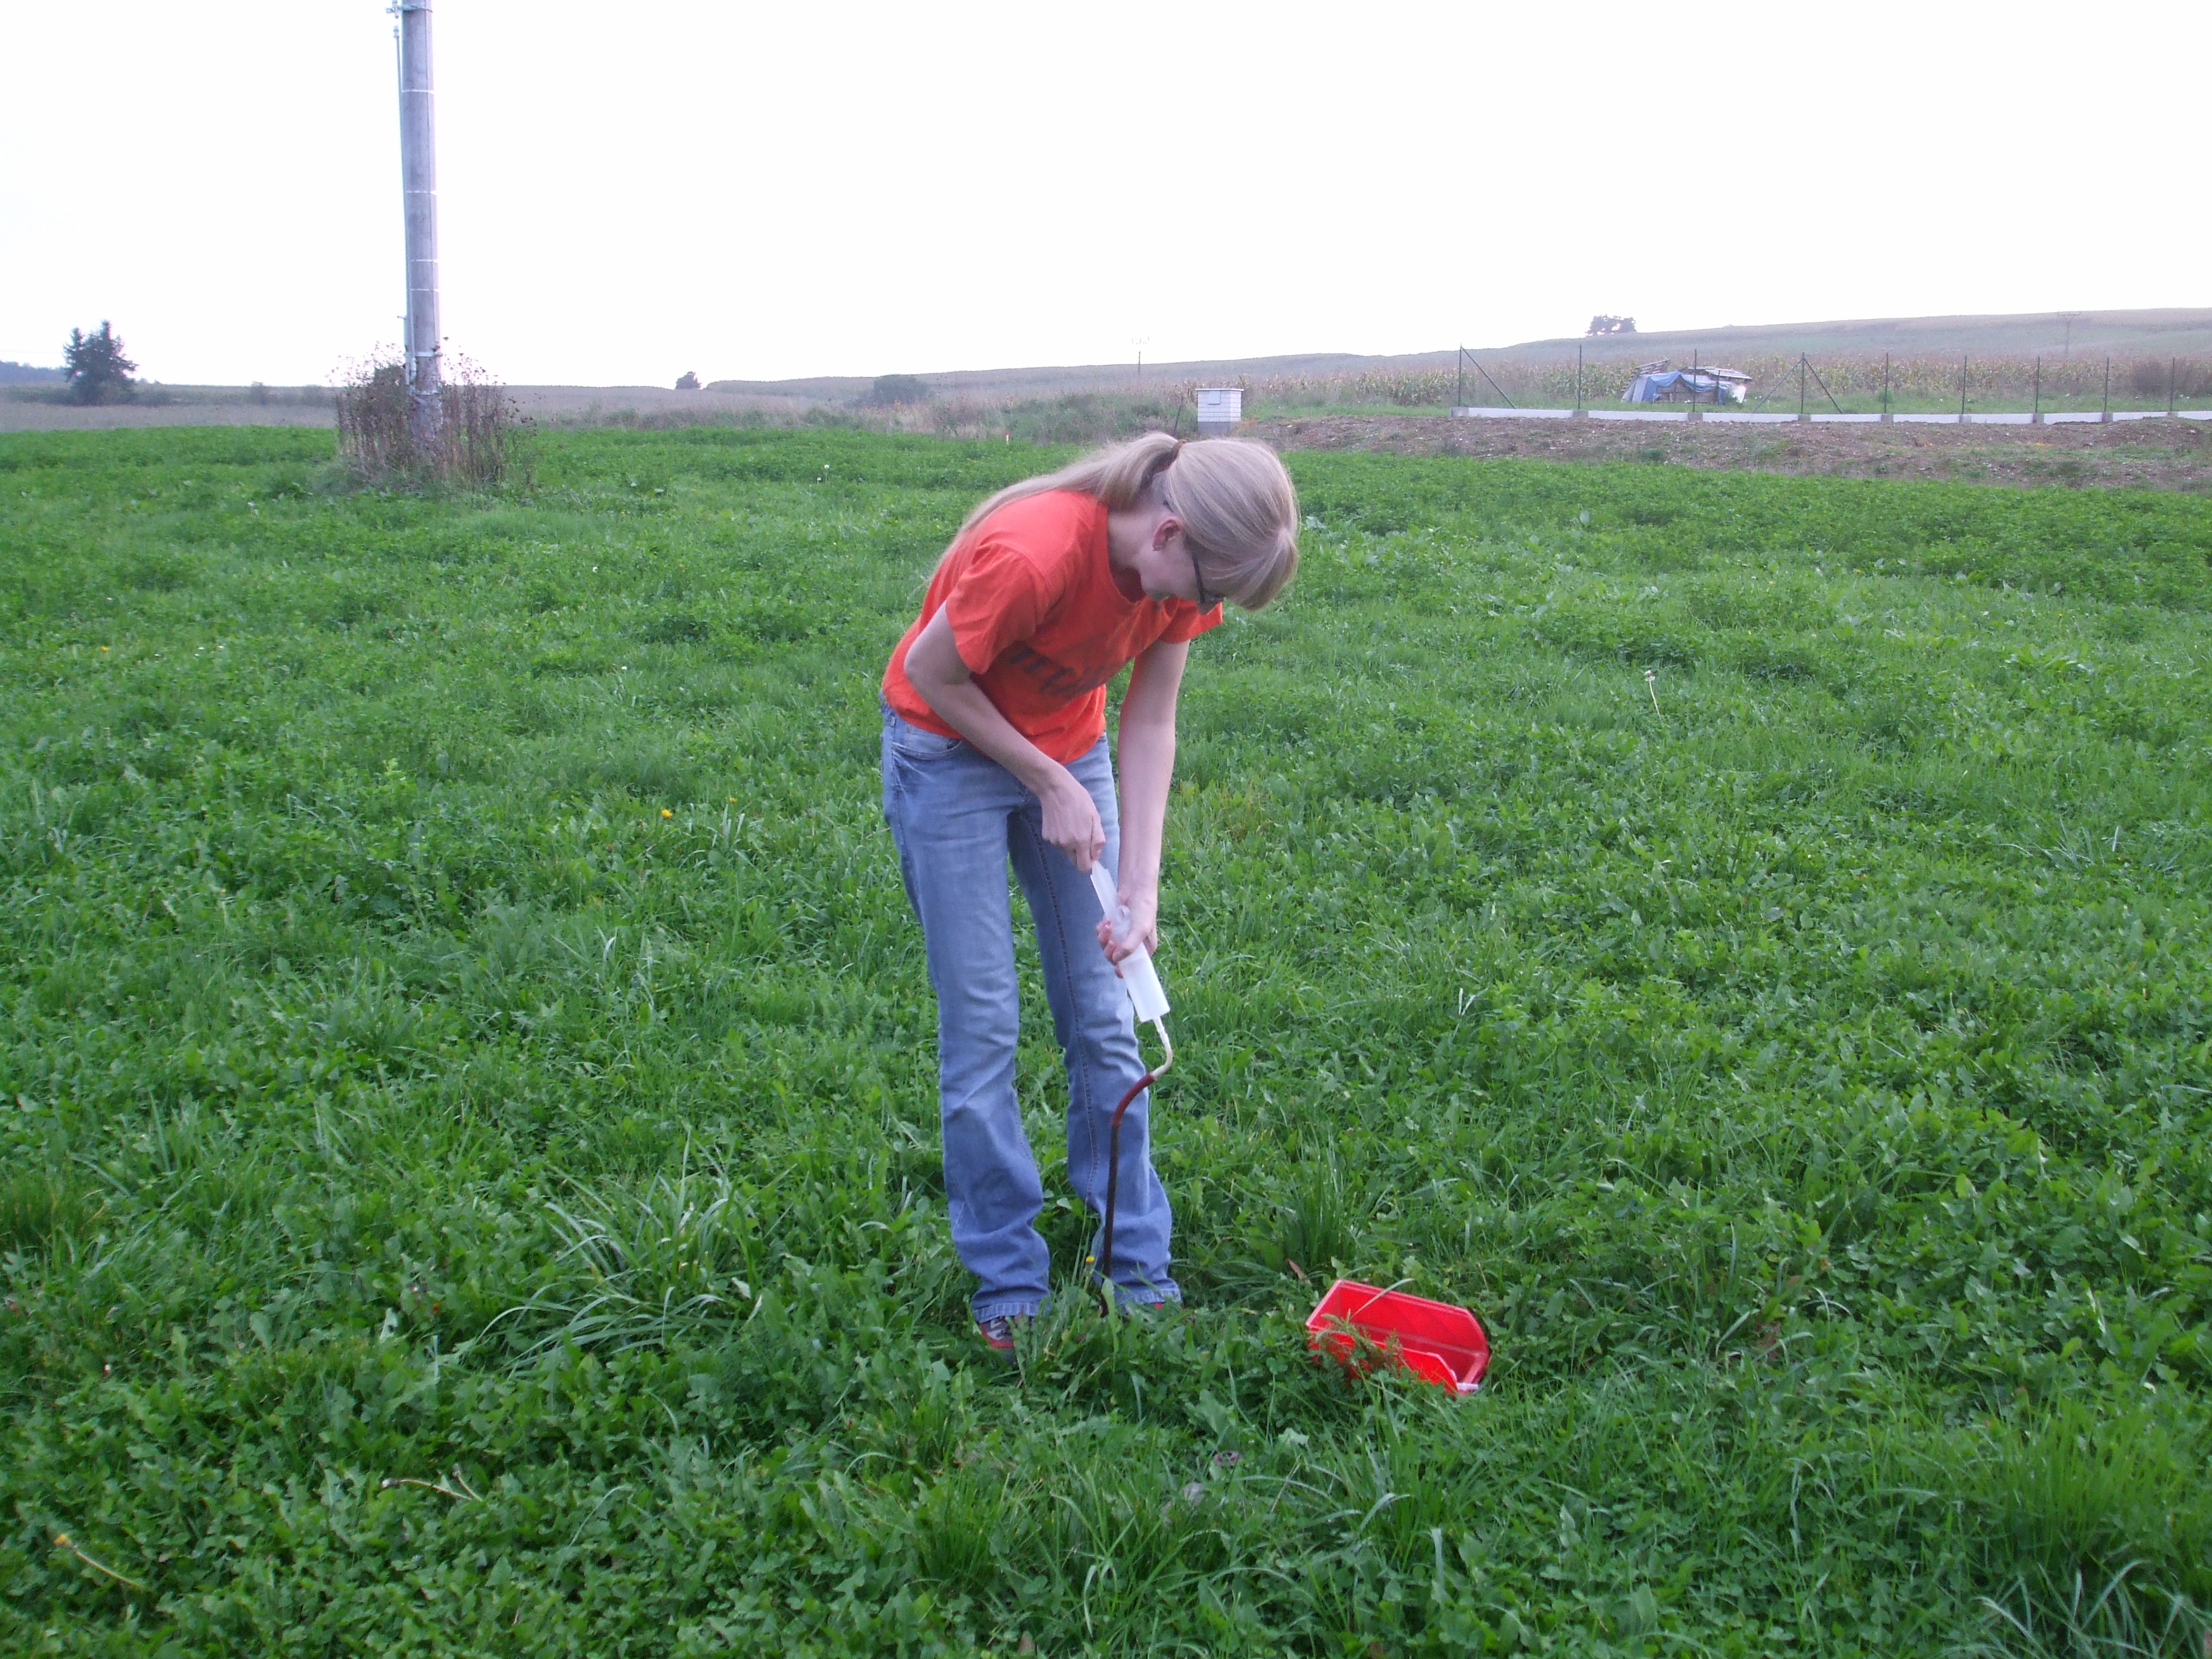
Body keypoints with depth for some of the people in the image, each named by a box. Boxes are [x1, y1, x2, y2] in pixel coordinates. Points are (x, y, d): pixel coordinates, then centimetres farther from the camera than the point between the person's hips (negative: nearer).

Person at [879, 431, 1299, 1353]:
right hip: (949, 751, -5)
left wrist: (1140, 889, -15)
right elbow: (930, 675, -20)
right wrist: (1049, 786, -16)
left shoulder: (1182, 572, -15)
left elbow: (1149, 723, -8)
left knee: (1104, 1020, 5)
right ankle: (1008, 1289, 8)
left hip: (1068, 749, 6)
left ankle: (1137, 1270, 14)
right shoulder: (1033, 553, -35)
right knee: (982, 1028, -4)